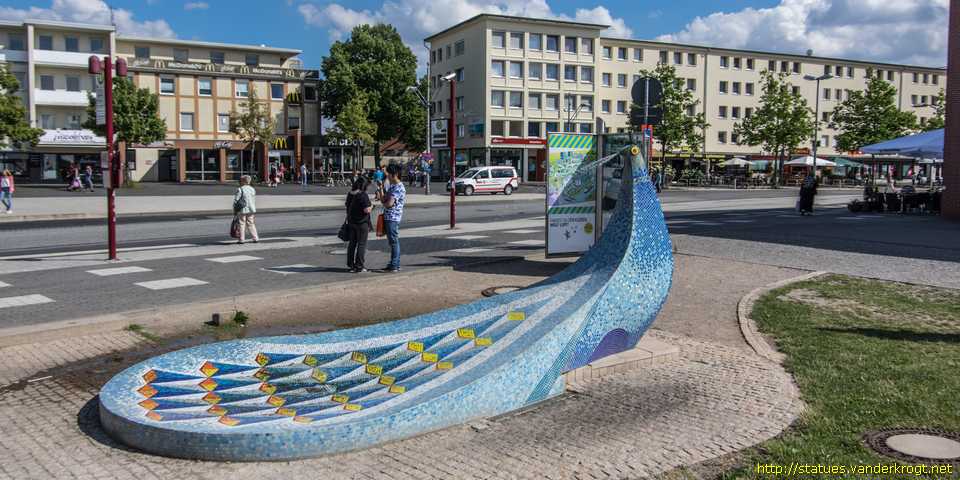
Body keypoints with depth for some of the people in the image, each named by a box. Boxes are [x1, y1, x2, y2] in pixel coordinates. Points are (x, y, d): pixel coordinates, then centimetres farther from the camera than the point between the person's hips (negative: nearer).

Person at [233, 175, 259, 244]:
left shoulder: (240, 190, -12)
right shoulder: (252, 189, 8)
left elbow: (236, 200, -10)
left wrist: (235, 210, -1)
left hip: (242, 210, -6)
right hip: (251, 210, 6)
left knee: (242, 224, 2)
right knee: (250, 223, 14)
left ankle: (242, 239, 5)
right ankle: (255, 238, 12)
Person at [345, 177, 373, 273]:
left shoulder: (350, 194, 5)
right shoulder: (363, 195, -19)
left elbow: (346, 204, 19)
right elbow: (367, 210, -23)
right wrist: (371, 206, -4)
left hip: (351, 222, 7)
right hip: (362, 223, -7)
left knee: (352, 243, 16)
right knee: (361, 244, 1)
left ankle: (350, 264, 23)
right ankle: (359, 266, 3)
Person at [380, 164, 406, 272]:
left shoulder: (398, 188, -17)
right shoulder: (392, 186, 15)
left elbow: (389, 203, -24)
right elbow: (385, 198, 17)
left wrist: (382, 201, -5)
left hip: (393, 218, -10)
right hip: (388, 217, 10)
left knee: (394, 242, -4)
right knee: (392, 242, 14)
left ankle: (394, 266, 0)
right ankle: (394, 264, 22)